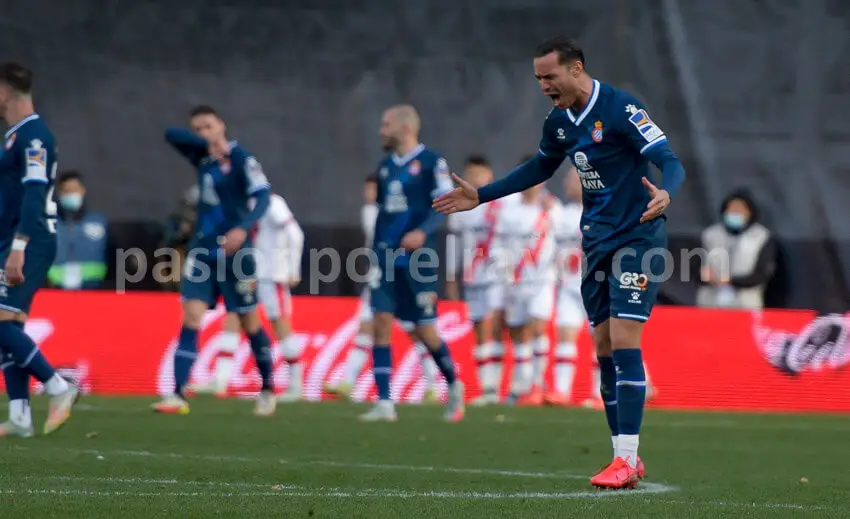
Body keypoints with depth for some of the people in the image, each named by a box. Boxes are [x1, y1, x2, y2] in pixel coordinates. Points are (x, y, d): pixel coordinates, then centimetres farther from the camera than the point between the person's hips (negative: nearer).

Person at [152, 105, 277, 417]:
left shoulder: (241, 160, -9)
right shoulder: (202, 157, 10)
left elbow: (262, 196, -20)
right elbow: (171, 134, 7)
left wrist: (243, 228, -37)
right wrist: (208, 144, -7)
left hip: (233, 252, -5)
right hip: (203, 251, 5)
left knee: (249, 322, 6)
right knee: (191, 318, -8)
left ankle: (268, 391, 24)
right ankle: (178, 396, -15)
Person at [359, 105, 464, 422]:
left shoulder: (431, 163, -5)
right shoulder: (386, 166, 15)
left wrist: (422, 232, -28)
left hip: (418, 256, -5)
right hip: (386, 255, 6)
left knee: (425, 330, 0)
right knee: (381, 322, -7)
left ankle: (453, 385, 26)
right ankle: (384, 404, -8)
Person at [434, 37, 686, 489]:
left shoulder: (620, 109, -18)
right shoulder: (559, 121, 6)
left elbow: (671, 163, -22)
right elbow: (541, 168, 25)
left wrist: (664, 193, -45)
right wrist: (480, 196, 24)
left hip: (637, 238, -8)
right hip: (597, 242, 8)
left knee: (624, 341, -15)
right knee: (604, 347, 7)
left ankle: (626, 460, -15)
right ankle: (626, 457, 14)